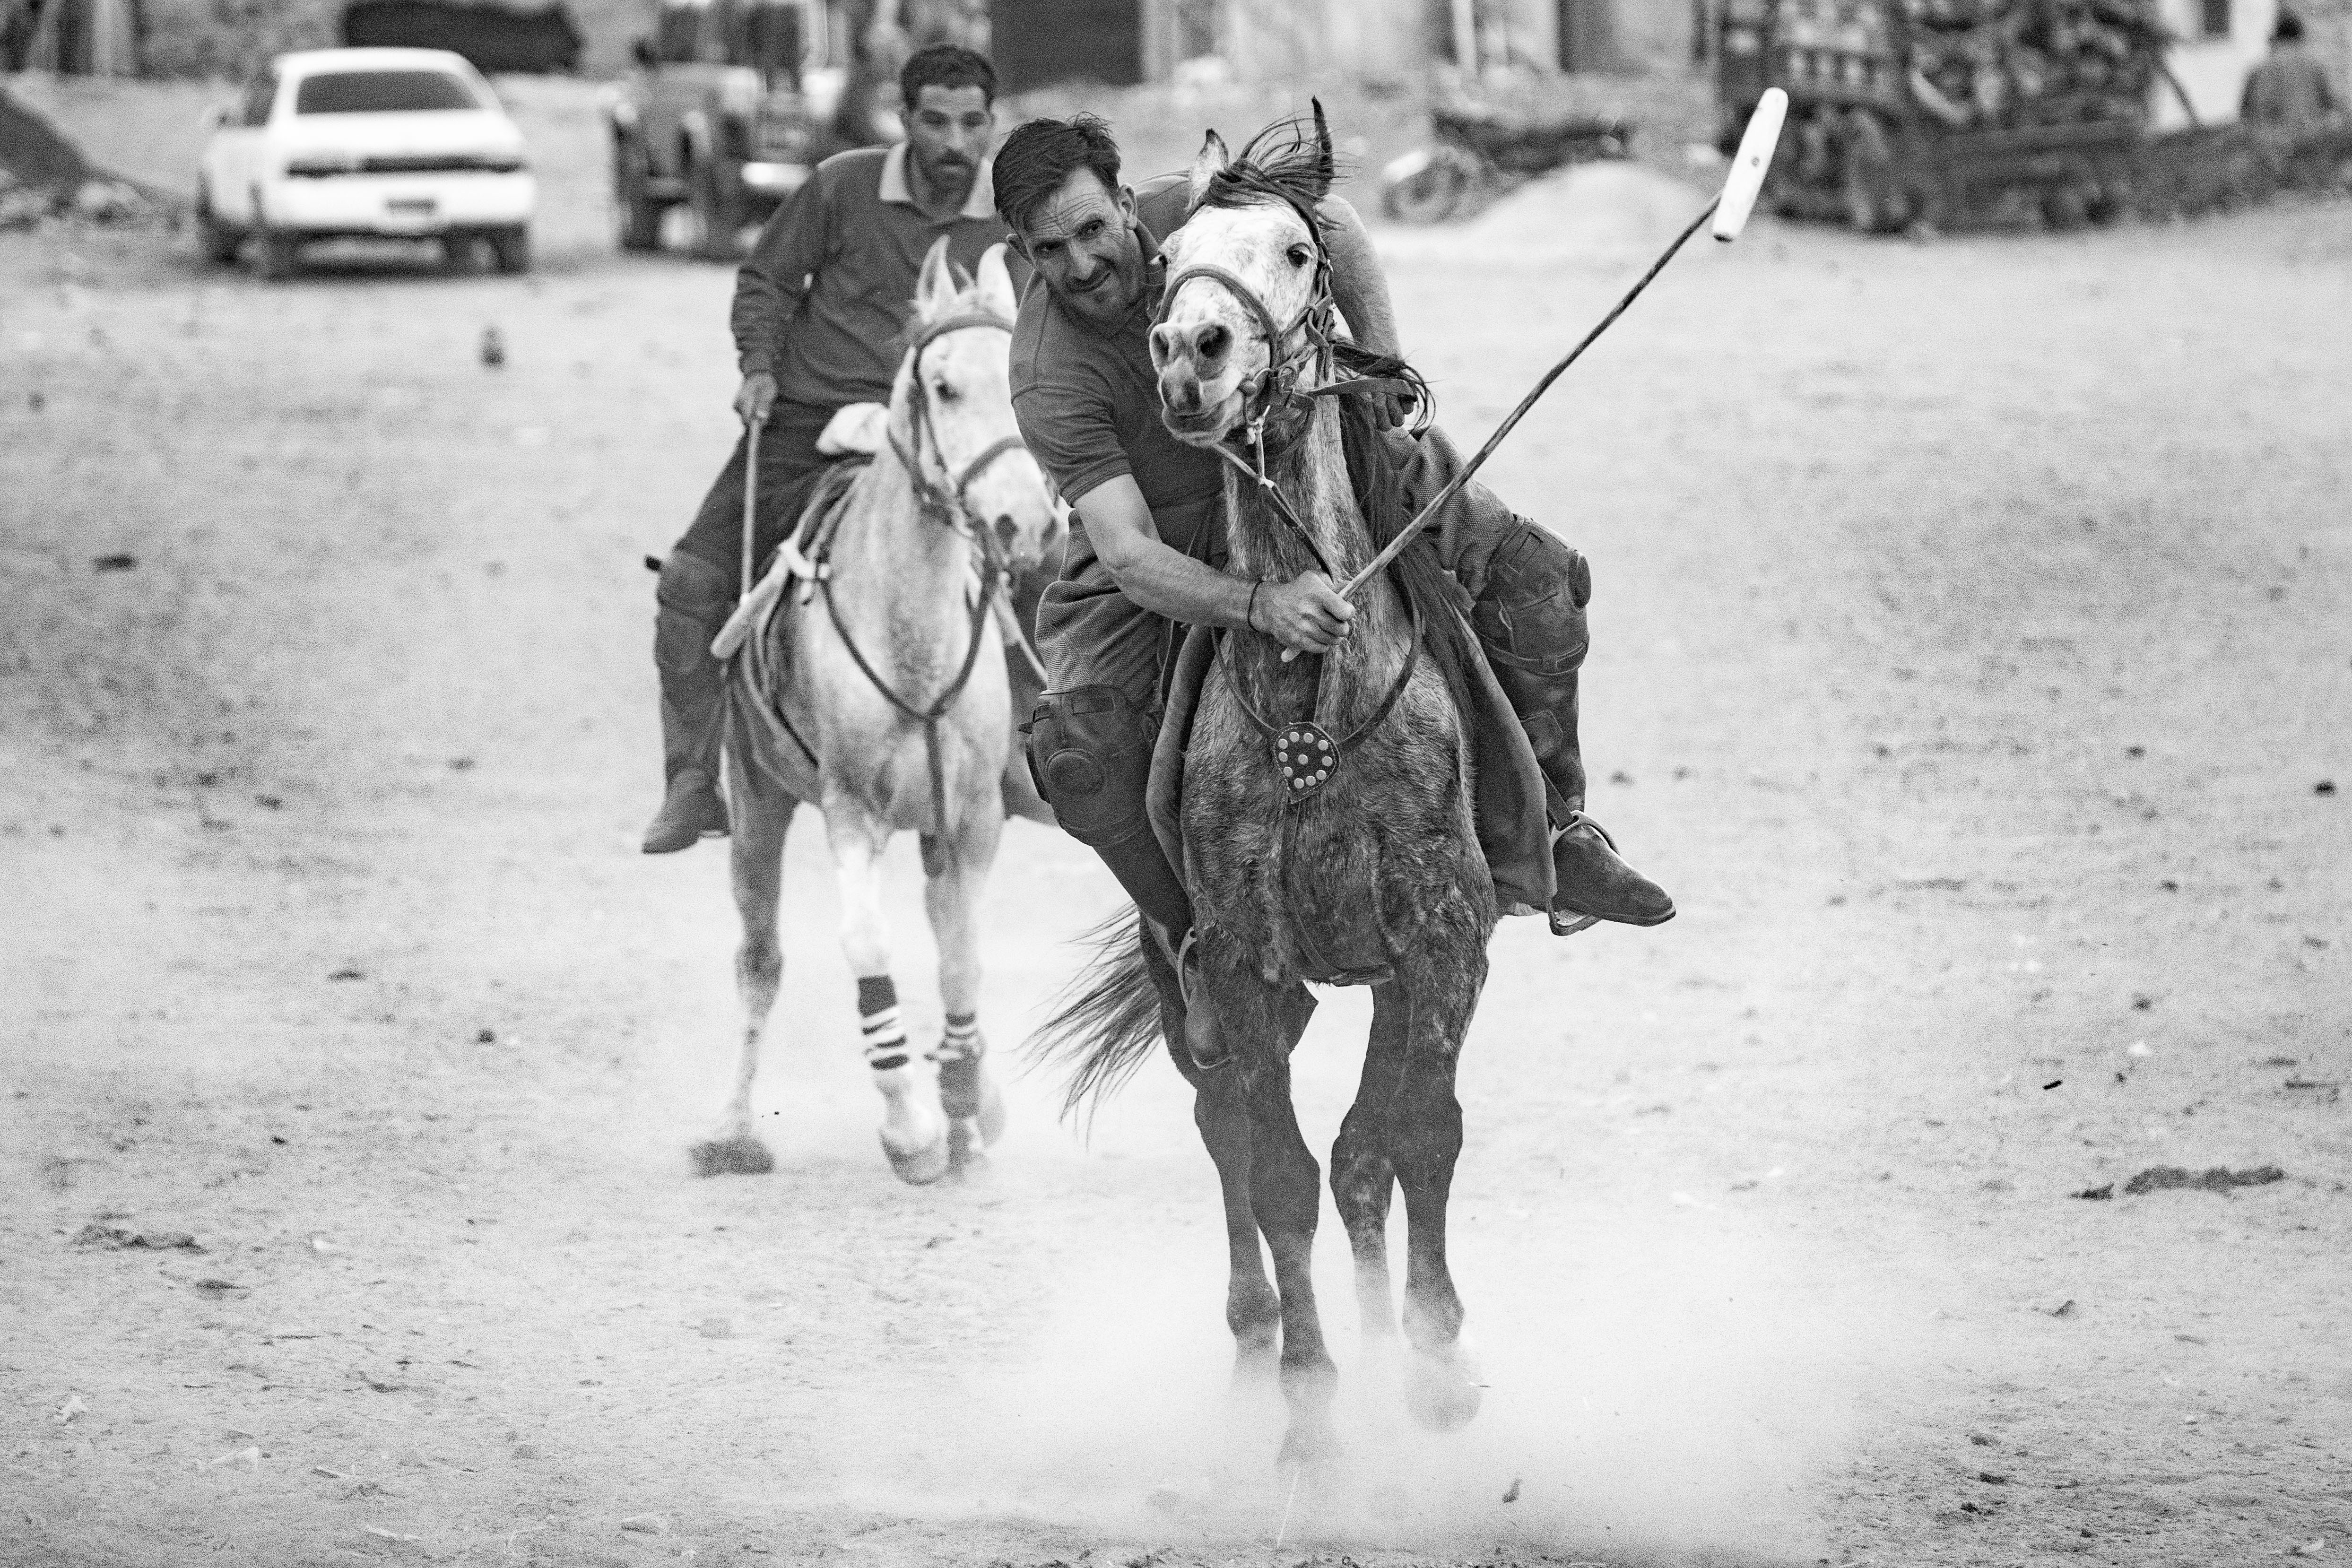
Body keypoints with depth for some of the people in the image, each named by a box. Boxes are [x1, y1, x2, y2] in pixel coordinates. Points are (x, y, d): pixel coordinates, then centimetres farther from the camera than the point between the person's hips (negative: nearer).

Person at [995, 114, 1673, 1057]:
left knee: (1534, 575, -9)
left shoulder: (1186, 217, -22)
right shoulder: (1050, 382, -31)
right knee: (1080, 749, -28)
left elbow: (1333, 230, -2)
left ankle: (1552, 832, 7)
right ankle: (1192, 937, -3)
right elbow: (1132, 557, -39)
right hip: (1165, 551, -4)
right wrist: (1259, 607, -56)